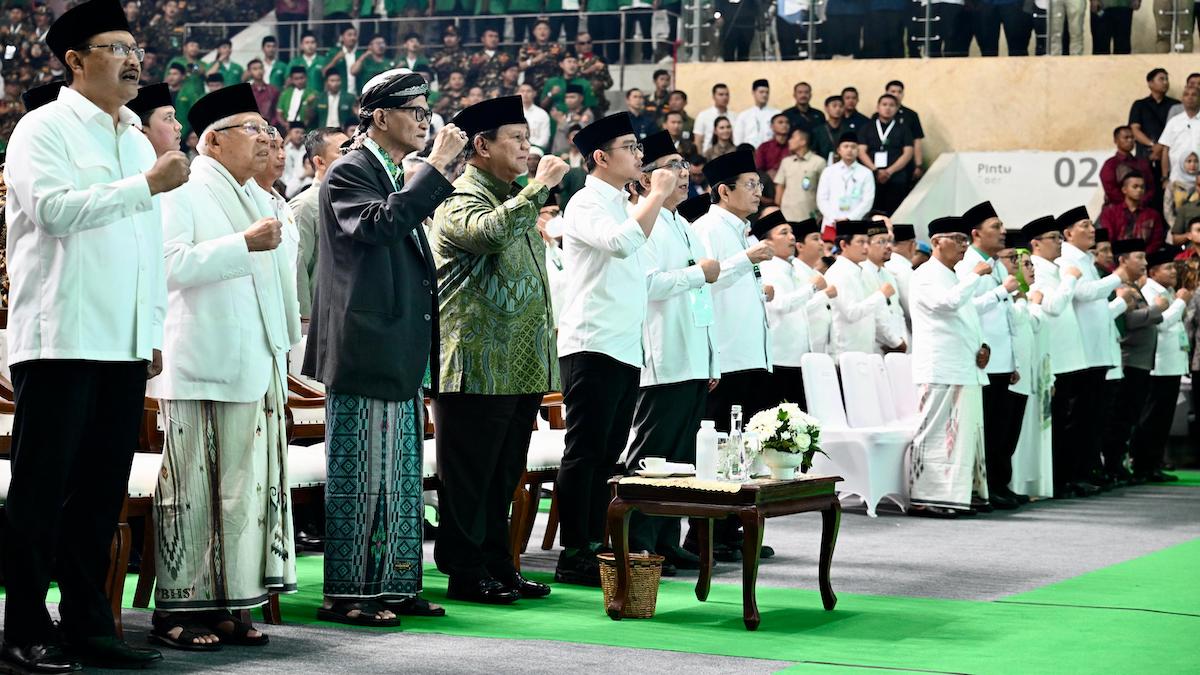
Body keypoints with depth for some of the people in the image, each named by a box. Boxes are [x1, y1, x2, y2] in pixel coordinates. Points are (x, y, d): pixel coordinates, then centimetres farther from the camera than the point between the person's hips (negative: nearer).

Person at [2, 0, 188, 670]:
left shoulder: (137, 141, 19)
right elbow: (56, 209, -19)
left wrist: (154, 331, 18)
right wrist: (148, 184, -17)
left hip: (126, 345, 7)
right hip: (59, 338, -7)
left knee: (101, 490, 8)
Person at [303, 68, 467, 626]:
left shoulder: (399, 178, 19)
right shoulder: (349, 172, -8)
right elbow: (378, 224, -26)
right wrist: (435, 167, -22)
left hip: (401, 356, 9)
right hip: (364, 352, -9)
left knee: (399, 476, 11)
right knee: (358, 475, -5)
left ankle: (394, 586, 17)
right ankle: (346, 594, -1)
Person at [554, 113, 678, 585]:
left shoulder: (620, 205, 20)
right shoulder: (587, 204, -10)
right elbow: (622, 242, -28)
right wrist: (656, 195, -19)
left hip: (625, 349, 9)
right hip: (592, 347, -9)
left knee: (608, 454, 10)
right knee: (585, 452, -8)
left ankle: (595, 547, 14)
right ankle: (573, 556, -6)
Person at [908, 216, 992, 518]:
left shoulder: (955, 278, 22)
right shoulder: (926, 275, -6)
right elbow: (949, 302, -24)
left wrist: (982, 346, 10)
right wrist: (975, 275, -14)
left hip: (966, 369, 10)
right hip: (941, 371, -10)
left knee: (964, 434, 9)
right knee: (936, 433, -10)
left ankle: (955, 496, 14)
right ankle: (924, 499, -9)